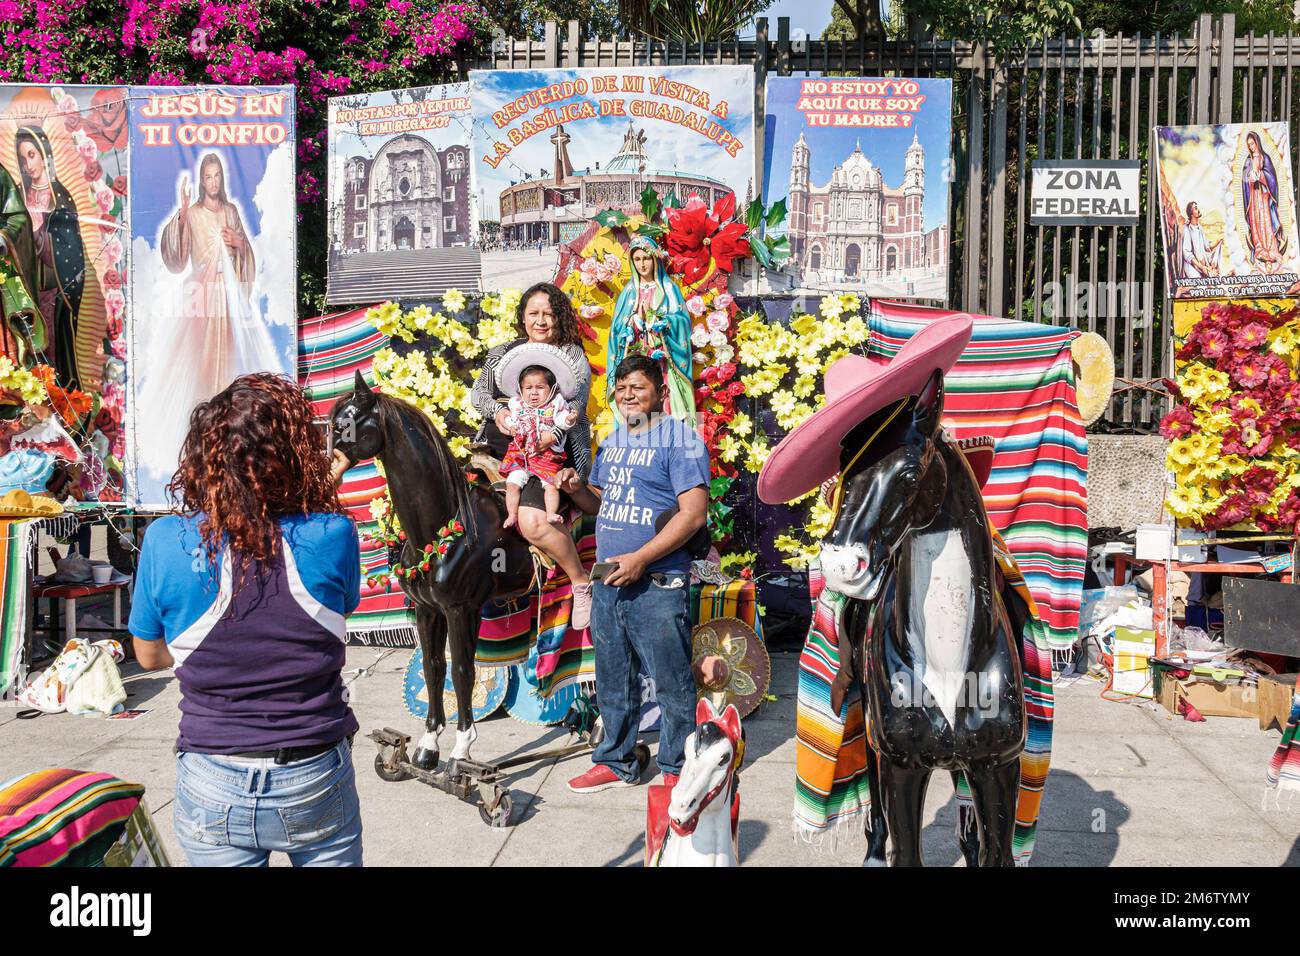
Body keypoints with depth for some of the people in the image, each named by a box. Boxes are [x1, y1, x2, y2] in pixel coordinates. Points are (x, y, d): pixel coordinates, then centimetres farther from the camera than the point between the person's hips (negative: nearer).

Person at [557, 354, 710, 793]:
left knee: (672, 683, 2)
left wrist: (640, 559, -20)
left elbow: (693, 513, -16)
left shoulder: (679, 439, -9)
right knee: (613, 681, 17)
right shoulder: (612, 440, 15)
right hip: (608, 581, 8)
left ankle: (677, 769, 17)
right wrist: (577, 489, 2)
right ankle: (616, 763, 31)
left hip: (657, 584, -7)